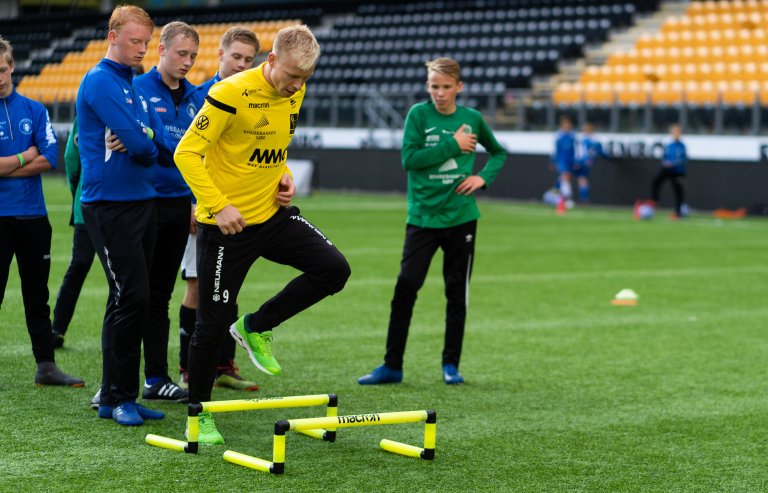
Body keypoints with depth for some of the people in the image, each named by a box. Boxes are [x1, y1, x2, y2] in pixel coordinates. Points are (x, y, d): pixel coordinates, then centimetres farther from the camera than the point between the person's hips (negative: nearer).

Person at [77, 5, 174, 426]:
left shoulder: (135, 87, 16)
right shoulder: (100, 82, -11)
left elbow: (162, 144, 9)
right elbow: (140, 144, -20)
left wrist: (142, 147, -13)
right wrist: (146, 146, 1)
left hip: (141, 201, 8)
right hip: (110, 205, -8)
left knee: (132, 301, 9)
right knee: (131, 298, -10)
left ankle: (121, 395, 16)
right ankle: (115, 398, -1)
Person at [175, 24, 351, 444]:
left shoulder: (294, 93, 2)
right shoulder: (231, 93, -20)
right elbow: (186, 153, -20)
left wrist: (284, 175, 2)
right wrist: (218, 205, -26)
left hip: (273, 215, 7)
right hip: (226, 224, -6)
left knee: (334, 268, -7)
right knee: (213, 321, 0)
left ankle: (256, 327, 9)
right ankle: (199, 413, 17)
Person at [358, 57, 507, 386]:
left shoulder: (472, 118, 5)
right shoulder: (419, 114, -2)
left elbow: (499, 152, 21)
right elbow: (409, 158, -14)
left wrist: (484, 177, 2)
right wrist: (453, 145, -15)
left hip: (461, 217, 2)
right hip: (422, 217, -2)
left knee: (457, 292, 7)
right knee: (405, 287, -7)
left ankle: (451, 364, 18)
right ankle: (392, 366, 1)